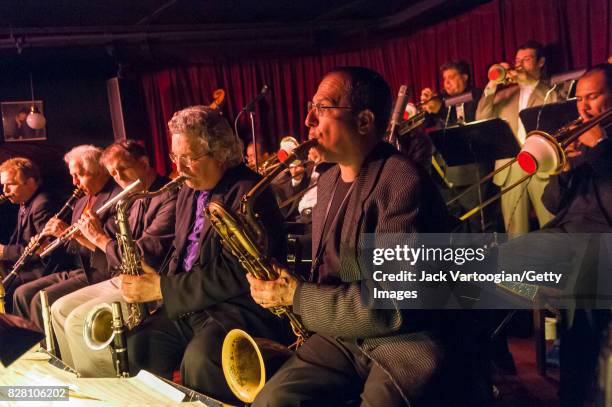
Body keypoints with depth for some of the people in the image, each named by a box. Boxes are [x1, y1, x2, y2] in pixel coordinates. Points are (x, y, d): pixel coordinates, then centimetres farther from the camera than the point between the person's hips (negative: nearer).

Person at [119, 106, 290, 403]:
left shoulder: (248, 192, -15)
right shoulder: (188, 192, 15)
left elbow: (236, 273, -22)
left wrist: (163, 288, -19)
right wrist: (151, 276, 4)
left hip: (242, 307, -8)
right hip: (187, 306, 8)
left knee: (199, 358, -32)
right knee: (134, 345, -9)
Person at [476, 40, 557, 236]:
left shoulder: (552, 92, 10)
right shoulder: (505, 93, 18)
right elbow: (482, 120, 6)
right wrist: (492, 86, -5)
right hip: (511, 167, 3)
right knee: (514, 229, 5)